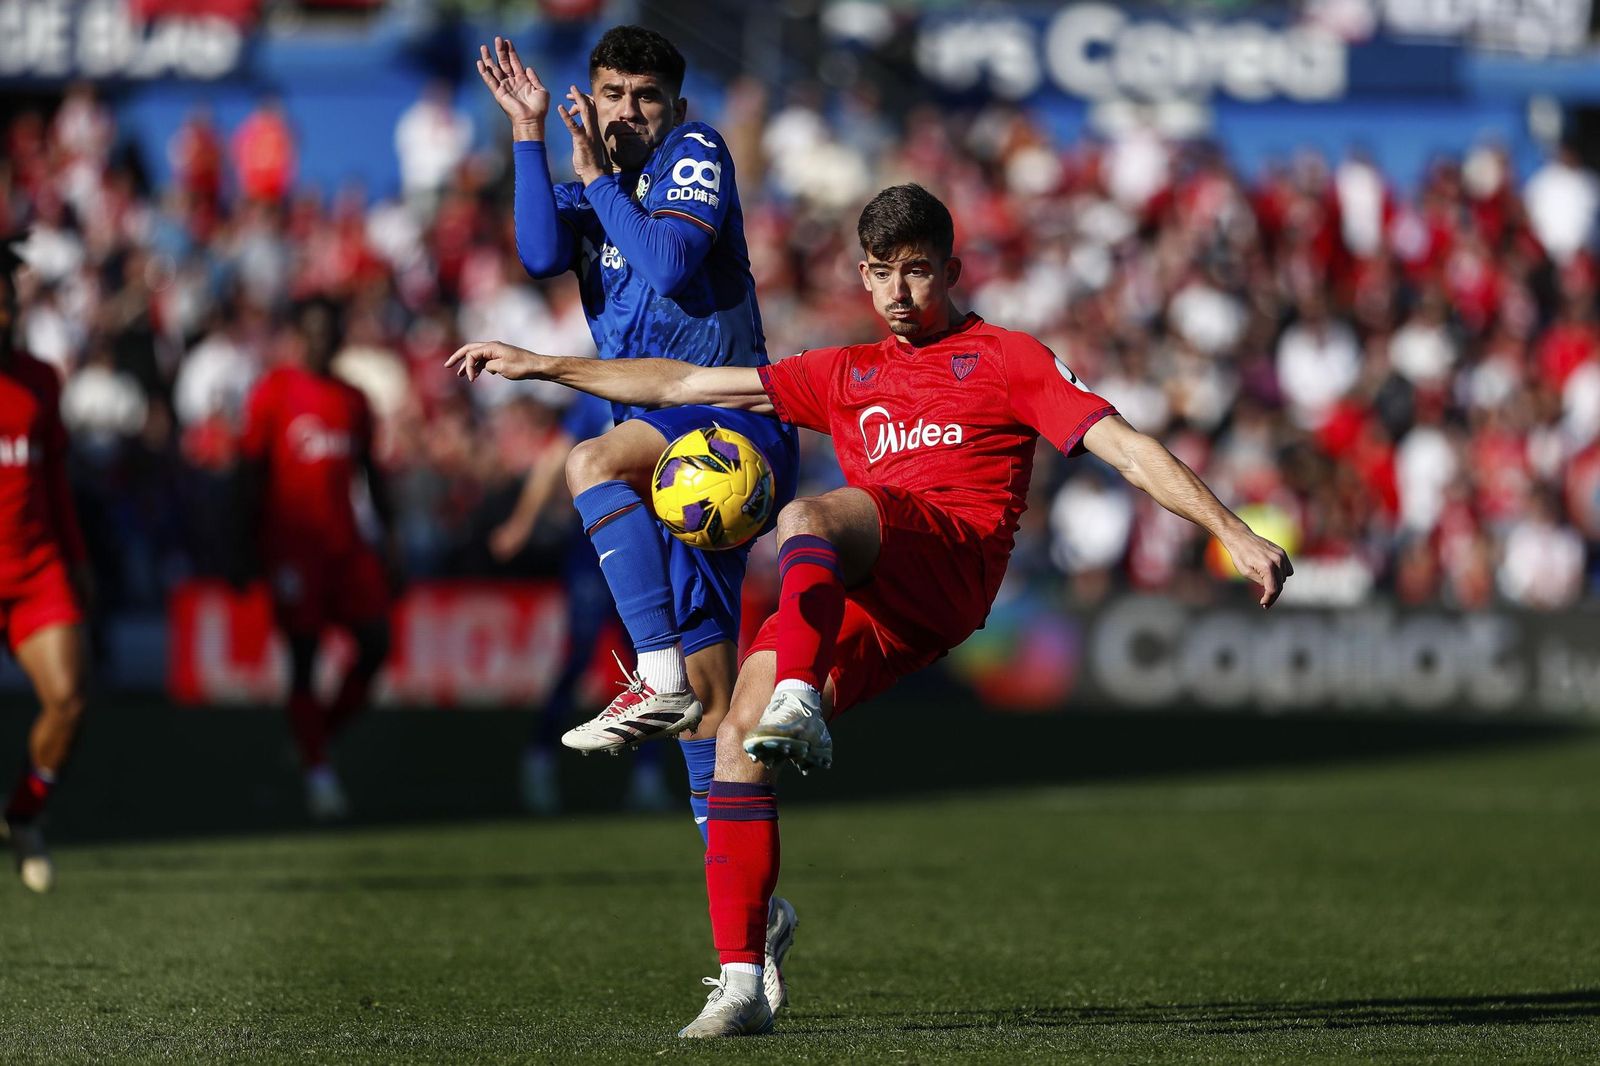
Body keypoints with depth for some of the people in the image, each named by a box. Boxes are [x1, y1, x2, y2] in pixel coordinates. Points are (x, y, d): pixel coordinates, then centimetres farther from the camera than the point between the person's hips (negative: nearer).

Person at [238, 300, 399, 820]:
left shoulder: (353, 400, 16)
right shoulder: (273, 392, 0)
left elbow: (370, 472, 21)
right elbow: (251, 470, -2)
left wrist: (390, 537, 17)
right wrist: (250, 543, -6)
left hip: (345, 542, 5)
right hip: (293, 540, -5)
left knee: (376, 643, -4)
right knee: (303, 655, -5)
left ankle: (323, 735, 13)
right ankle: (317, 769, -4)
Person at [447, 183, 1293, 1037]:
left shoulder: (1007, 359, 19)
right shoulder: (844, 376, 33)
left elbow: (1126, 447, 10)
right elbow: (682, 384, 34)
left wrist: (1235, 535, -2)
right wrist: (538, 366, 31)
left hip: (955, 553, -5)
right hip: (862, 599, 5)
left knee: (806, 520, -35)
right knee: (738, 738, -15)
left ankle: (801, 700, -58)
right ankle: (741, 983, -14)